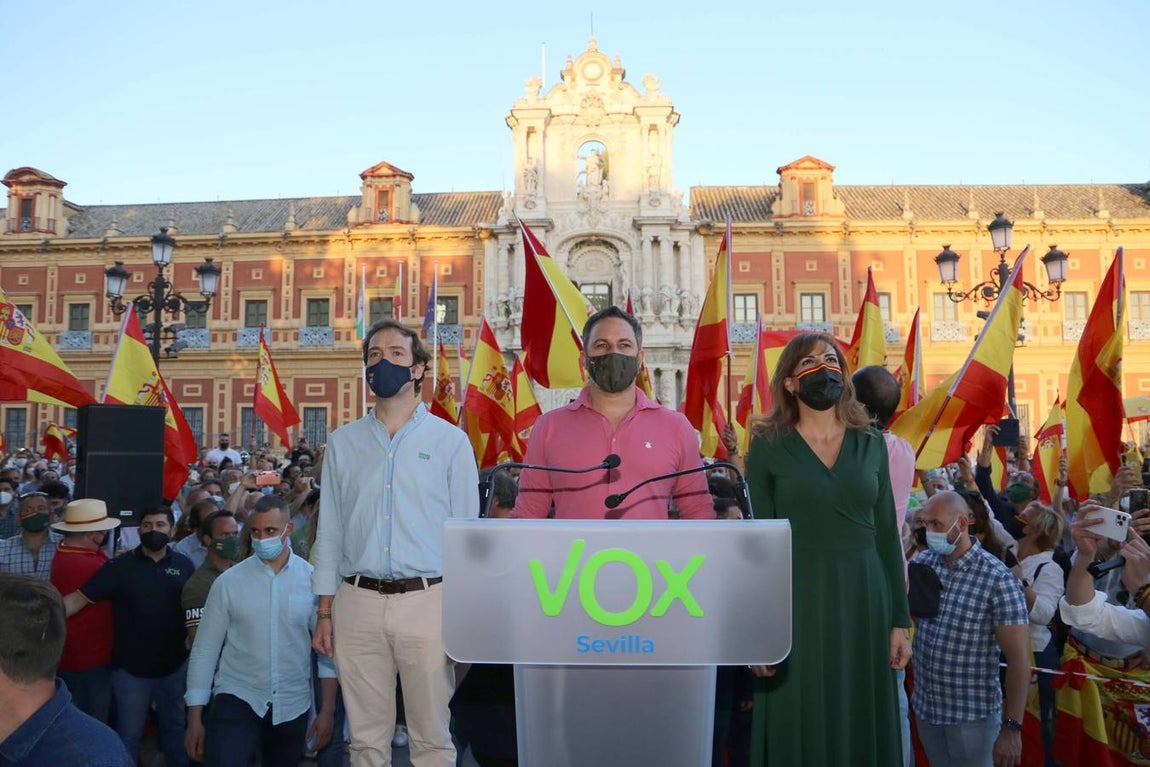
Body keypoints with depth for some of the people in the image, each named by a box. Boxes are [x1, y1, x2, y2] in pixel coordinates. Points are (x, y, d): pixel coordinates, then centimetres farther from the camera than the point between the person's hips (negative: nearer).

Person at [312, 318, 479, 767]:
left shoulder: (450, 441, 2)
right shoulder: (343, 442, 10)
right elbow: (329, 531, 10)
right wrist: (325, 612, 7)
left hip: (427, 600, -2)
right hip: (359, 602, 3)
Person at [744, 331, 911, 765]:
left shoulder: (871, 444, 7)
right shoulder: (767, 446, -3)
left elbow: (886, 534, 8)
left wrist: (900, 620, 5)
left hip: (864, 600, 3)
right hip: (798, 602, -3)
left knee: (865, 728, 11)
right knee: (802, 730, 5)